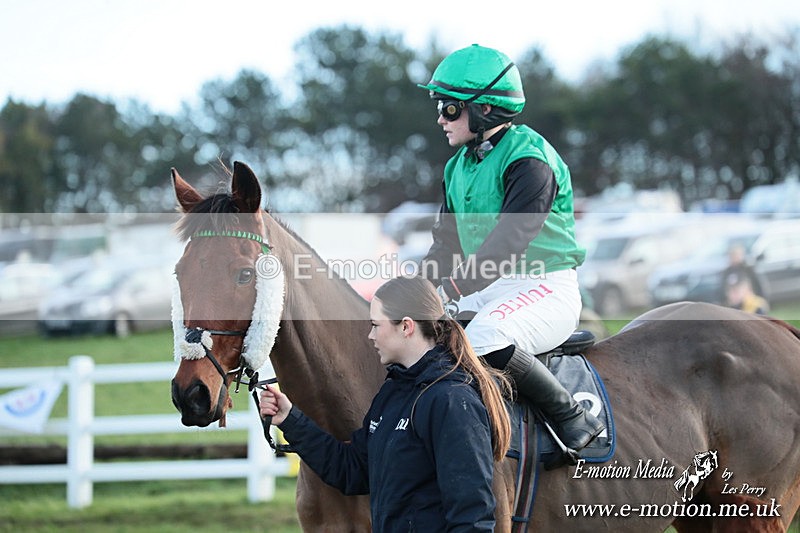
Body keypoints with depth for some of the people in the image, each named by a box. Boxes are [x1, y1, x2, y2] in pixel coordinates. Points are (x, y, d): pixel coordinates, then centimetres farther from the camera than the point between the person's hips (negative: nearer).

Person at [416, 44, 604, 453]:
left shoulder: (529, 161, -16)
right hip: (485, 289, 9)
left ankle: (573, 419, -20)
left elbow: (508, 242, -27)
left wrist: (454, 287, -35)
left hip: (545, 288, -9)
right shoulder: (459, 167, 12)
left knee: (484, 340, -35)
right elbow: (446, 244, 15)